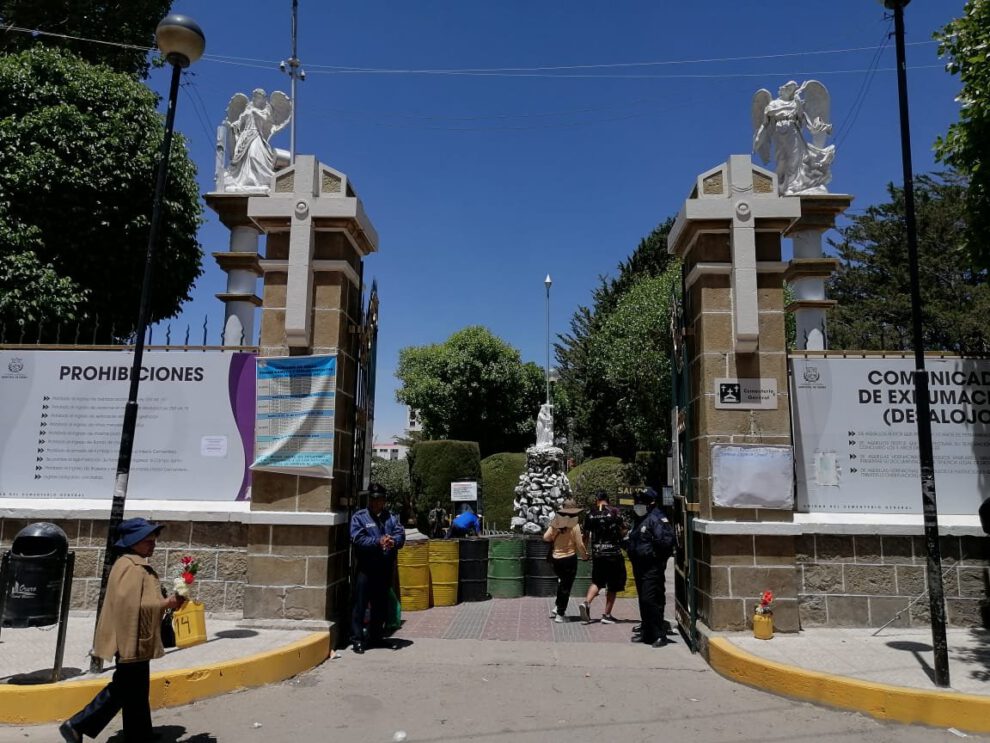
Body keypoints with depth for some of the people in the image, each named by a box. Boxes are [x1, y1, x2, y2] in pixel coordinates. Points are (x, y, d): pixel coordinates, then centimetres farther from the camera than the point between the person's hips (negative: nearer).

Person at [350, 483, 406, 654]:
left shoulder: (390, 517, 12)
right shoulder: (359, 517, 0)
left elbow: (401, 534, -2)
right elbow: (358, 539, -14)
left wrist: (393, 541, -25)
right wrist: (378, 542, -26)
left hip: (385, 568, 5)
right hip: (366, 568, -4)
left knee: (381, 605, 14)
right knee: (360, 604, -3)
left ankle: (376, 637, 26)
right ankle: (357, 639, 5)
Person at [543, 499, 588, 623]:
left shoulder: (555, 524, -2)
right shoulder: (574, 526, -13)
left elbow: (545, 537, -4)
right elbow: (580, 544, -12)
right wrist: (585, 555, 5)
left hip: (556, 558, 5)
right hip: (569, 558, -5)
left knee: (562, 583, 26)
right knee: (566, 586, 6)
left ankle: (557, 607, 24)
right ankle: (560, 614, 10)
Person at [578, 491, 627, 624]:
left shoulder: (590, 515, 1)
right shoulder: (615, 512, -6)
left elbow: (586, 536, 6)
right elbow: (623, 532, -6)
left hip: (597, 553, 3)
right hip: (614, 553, -2)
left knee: (597, 582, 16)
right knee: (613, 585, 9)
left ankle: (586, 603, -6)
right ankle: (607, 615, 10)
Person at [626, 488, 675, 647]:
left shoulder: (657, 518, -14)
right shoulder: (639, 520, 17)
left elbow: (666, 540, -24)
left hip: (652, 567, -10)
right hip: (640, 566, 10)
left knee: (651, 600, -12)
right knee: (643, 600, 17)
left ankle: (659, 635, -5)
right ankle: (646, 631, 28)